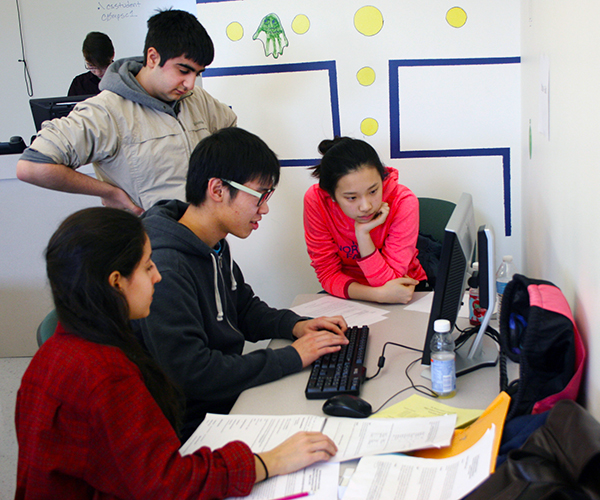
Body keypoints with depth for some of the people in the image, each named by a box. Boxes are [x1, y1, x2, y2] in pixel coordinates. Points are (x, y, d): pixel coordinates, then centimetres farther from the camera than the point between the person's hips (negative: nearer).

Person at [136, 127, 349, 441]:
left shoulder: (216, 247, 5)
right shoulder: (165, 268, -27)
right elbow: (191, 373, -30)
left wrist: (295, 325, 1)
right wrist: (292, 357, -23)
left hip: (232, 394, 9)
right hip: (195, 423, -9)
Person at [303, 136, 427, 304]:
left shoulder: (403, 201, -22)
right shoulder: (316, 200, -19)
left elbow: (388, 282, -20)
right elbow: (328, 275, -14)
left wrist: (363, 233, -31)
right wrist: (378, 294, -29)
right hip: (351, 298, 1)